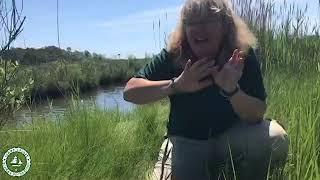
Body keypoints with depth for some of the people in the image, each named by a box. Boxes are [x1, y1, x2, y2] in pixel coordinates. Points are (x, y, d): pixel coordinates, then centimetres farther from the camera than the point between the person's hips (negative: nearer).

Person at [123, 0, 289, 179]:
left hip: (232, 136, 0)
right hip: (187, 142, 1)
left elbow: (257, 115, -20)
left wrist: (231, 89, -40)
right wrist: (176, 85, -34)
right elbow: (130, 91, -20)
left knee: (276, 139, -25)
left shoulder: (243, 56, -17)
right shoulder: (172, 56, -16)